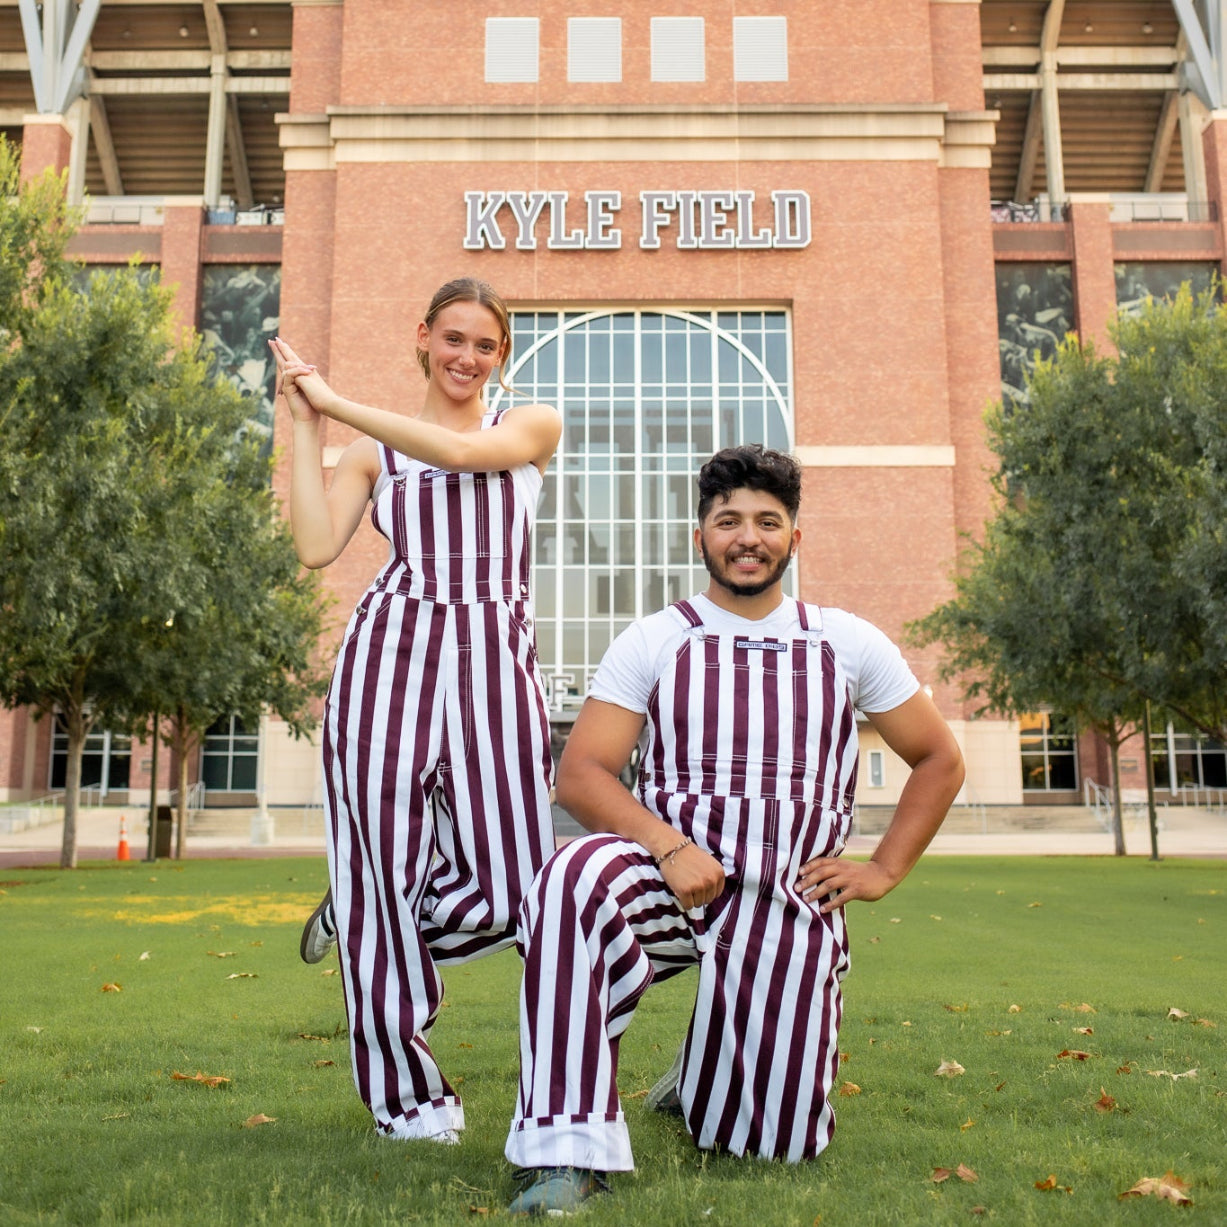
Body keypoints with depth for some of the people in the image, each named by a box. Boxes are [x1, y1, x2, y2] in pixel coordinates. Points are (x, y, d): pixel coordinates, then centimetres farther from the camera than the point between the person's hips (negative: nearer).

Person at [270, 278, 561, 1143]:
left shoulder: (534, 426, 15)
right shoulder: (371, 452, 15)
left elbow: (460, 449, -6)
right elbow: (317, 545, 0)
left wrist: (335, 401, -1)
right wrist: (305, 423, 4)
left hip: (494, 659, 1)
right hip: (391, 652, 0)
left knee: (505, 890, -4)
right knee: (390, 862, -2)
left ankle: (360, 914, 27)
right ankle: (408, 1094, 16)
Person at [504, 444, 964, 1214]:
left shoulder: (847, 644, 9)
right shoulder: (655, 641, 4)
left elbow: (940, 761, 17)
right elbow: (580, 772, -4)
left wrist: (883, 871, 6)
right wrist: (670, 846, -20)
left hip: (792, 898, 2)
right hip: (676, 878, -1)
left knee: (779, 1141, 1)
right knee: (577, 879, -37)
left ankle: (707, 1079, 37)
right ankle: (571, 1149, -28)